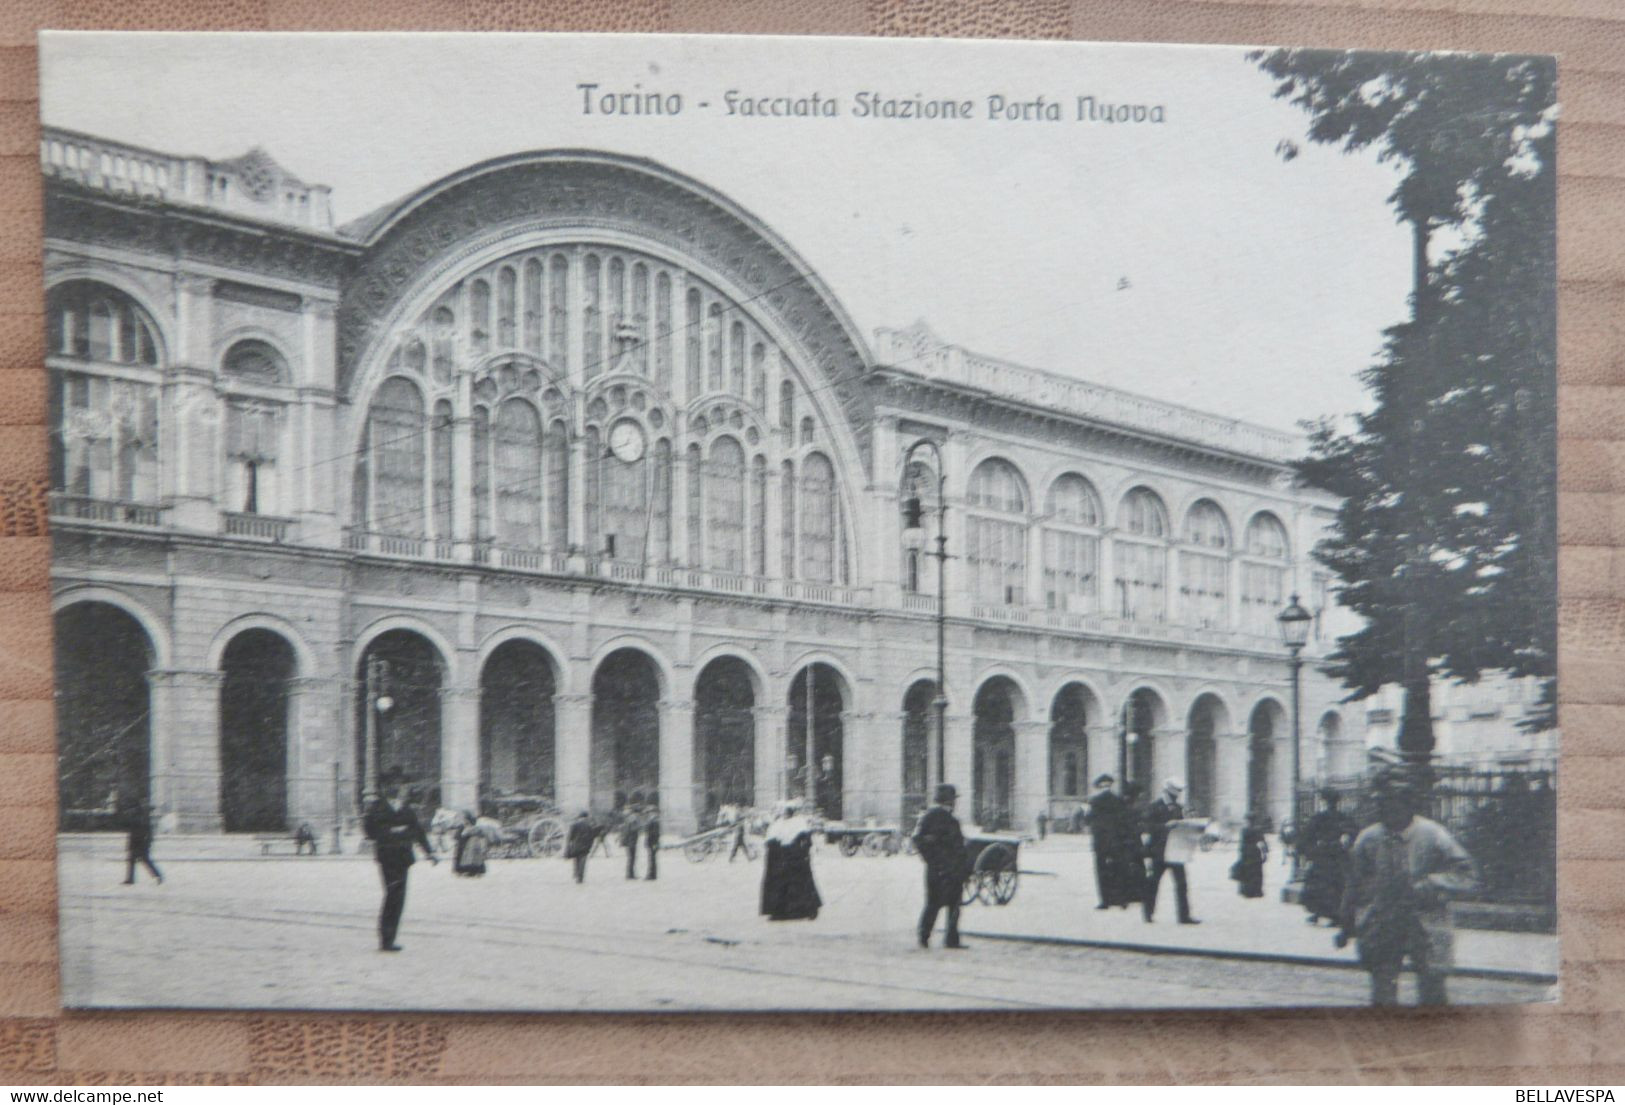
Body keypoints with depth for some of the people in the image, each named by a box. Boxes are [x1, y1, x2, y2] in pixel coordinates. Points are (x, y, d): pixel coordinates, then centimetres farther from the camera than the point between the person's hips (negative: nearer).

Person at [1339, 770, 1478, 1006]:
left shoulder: (1432, 835, -7)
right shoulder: (1367, 840, 0)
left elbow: (1467, 874, -6)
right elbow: (1354, 887, 12)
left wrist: (1427, 884, -20)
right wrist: (1347, 927, 17)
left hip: (1426, 928, -2)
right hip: (1382, 929, 2)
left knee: (1432, 995, 2)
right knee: (1383, 997, 2)